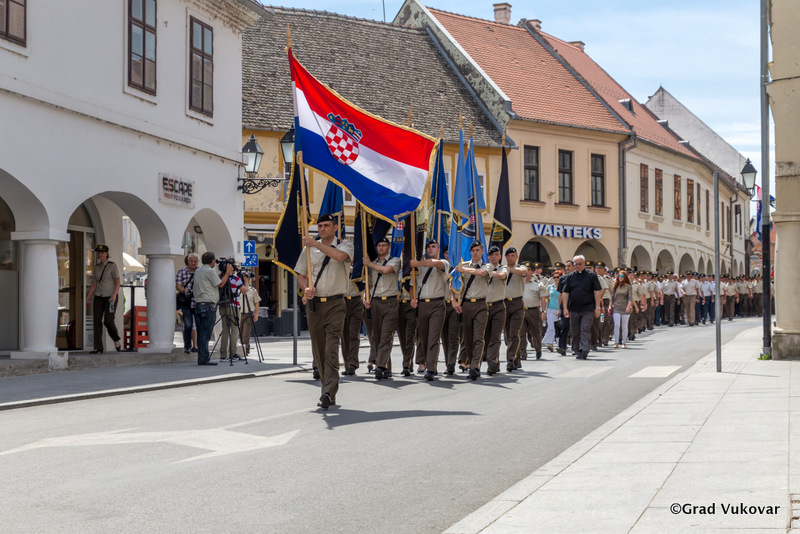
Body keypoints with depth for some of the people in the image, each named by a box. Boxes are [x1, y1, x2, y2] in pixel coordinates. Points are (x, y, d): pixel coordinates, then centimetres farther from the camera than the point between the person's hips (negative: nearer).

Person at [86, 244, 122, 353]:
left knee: (108, 321, -15)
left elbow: (118, 282, -11)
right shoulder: (96, 268, 11)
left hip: (110, 297, -5)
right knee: (97, 320, -6)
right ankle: (98, 347, -6)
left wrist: (114, 295, -25)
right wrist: (88, 299, 3)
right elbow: (94, 285, 11)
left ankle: (116, 340, 10)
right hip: (99, 297, 5)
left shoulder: (112, 266, -5)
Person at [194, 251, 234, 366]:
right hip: (208, 305, -9)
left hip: (198, 304, 9)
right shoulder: (210, 271, -9)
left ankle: (201, 358, 11)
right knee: (206, 334, -8)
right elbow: (220, 284, -6)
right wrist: (227, 273, 6)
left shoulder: (198, 271, 18)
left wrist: (223, 273, 23)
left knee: (201, 333, 9)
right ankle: (204, 359, -9)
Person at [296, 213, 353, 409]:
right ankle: (330, 393, 16)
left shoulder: (345, 245, 2)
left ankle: (328, 393, -20)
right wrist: (305, 289, -8)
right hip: (314, 304, 4)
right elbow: (301, 275, 13)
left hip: (335, 304, -4)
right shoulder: (309, 248, 11)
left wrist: (315, 244, -18)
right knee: (318, 351, 6)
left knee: (331, 349, -15)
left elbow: (340, 255, -22)